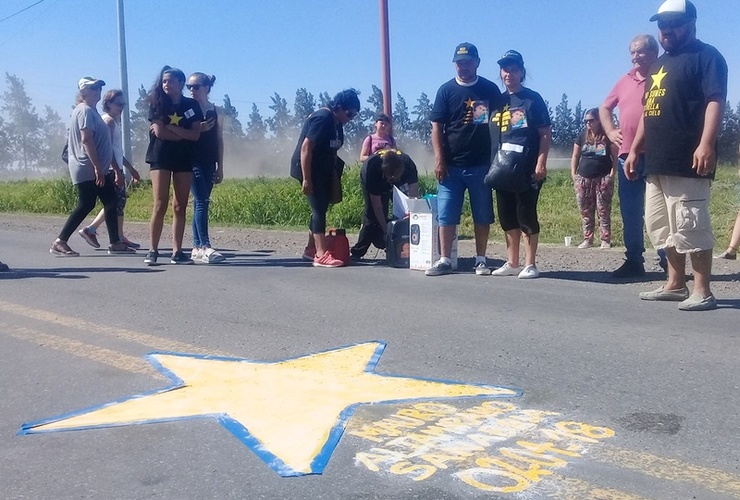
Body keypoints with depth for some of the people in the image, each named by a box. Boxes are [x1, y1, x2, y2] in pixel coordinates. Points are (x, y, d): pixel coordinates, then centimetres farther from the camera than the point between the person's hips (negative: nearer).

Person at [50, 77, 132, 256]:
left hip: (99, 169, 10)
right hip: (88, 169, -10)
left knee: (111, 203, 7)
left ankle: (115, 243, 10)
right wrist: (97, 167, -26)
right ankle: (60, 242, -4)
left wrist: (116, 169, 21)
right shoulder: (85, 110, -11)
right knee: (85, 205, -10)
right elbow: (86, 140, -21)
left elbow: (101, 143, 22)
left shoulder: (92, 111, 21)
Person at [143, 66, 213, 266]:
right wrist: (185, 133, -8)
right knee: (160, 205, -8)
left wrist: (170, 128, -13)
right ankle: (153, 251, -3)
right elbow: (160, 132, -10)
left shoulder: (192, 105, 6)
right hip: (160, 159, -2)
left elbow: (195, 135, -5)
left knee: (180, 206, 1)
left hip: (184, 160, 2)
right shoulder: (157, 104, 3)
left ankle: (177, 252, 3)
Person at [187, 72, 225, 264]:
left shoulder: (216, 111, 10)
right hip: (192, 161, -3)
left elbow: (219, 140, 10)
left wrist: (220, 167, 7)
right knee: (201, 201, -13)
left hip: (209, 163, 3)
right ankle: (205, 247, -18)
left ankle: (196, 248, 9)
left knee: (200, 203, 5)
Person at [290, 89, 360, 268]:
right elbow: (306, 148, -25)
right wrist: (306, 179, -26)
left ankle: (311, 249, 23)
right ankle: (321, 255, -15)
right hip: (309, 169, -10)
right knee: (319, 209, -13)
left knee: (320, 208, 12)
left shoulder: (336, 122, 7)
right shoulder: (323, 118, -21)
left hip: (322, 171, 10)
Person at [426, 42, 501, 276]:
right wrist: (439, 158, -7)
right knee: (446, 214, 1)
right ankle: (444, 260, 8)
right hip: (452, 166, 0)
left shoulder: (490, 90, 6)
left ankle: (481, 260, 14)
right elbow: (437, 126, 2)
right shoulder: (446, 90, 5)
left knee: (482, 215, 5)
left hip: (482, 165, 0)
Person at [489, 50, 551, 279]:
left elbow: (546, 134, -6)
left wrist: (541, 163, -15)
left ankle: (530, 264, 5)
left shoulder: (532, 99, -2)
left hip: (527, 167, -6)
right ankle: (512, 263, 19)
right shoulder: (499, 101, 13)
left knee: (526, 215, -4)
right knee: (507, 216, 9)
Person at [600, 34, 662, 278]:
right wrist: (610, 131, 13)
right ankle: (634, 260, 16)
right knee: (630, 212, 8)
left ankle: (668, 261, 5)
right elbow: (605, 108, 27)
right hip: (627, 154, 6)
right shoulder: (625, 81, 16)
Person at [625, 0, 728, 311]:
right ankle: (675, 284, 20)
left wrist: (706, 143, -27)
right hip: (657, 162, 9)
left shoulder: (706, 56, -2)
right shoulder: (659, 64, 24)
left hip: (687, 163, -9)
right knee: (662, 227, 11)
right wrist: (635, 150, 21)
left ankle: (702, 291, -2)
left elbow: (715, 101, -15)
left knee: (690, 228, -9)